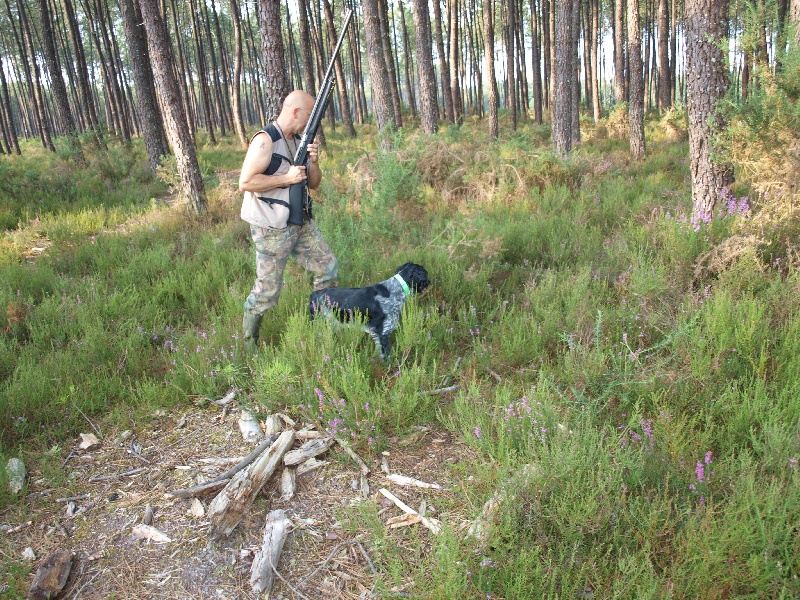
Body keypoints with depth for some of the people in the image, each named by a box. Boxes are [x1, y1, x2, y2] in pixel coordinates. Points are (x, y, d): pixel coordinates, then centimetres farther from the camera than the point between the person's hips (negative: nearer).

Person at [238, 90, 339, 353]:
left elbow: (314, 183, 13)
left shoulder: (298, 140, 9)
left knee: (328, 268, 12)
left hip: (302, 223, 8)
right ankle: (248, 342, 18)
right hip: (272, 230, -8)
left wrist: (313, 161, -7)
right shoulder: (265, 140, -15)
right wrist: (287, 178, -21)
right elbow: (245, 182, -22)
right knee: (268, 290, 0)